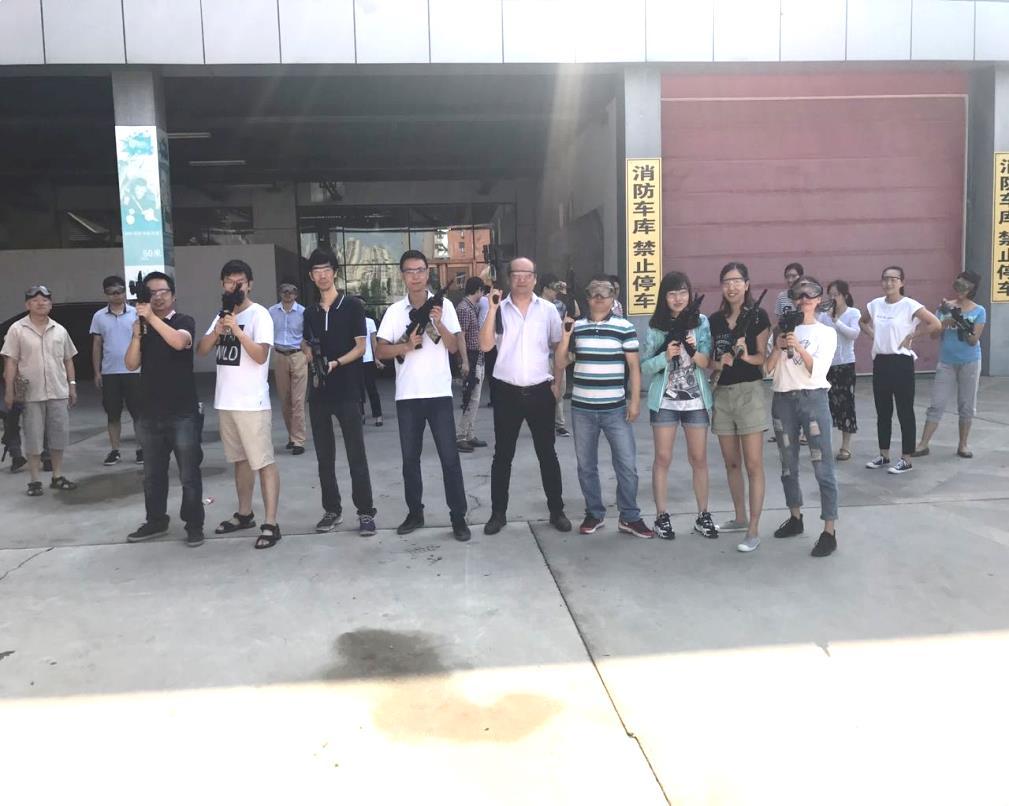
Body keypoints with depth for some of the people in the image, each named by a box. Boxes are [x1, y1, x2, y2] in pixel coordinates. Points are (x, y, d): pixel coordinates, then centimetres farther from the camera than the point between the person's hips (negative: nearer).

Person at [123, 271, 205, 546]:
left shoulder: (184, 321, -3)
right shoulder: (143, 326, 11)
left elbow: (179, 342, -26)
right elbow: (131, 365, 2)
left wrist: (152, 318, -29)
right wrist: (137, 334, -11)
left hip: (183, 413, -5)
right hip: (149, 413, 5)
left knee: (189, 473, 0)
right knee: (152, 473, 15)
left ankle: (194, 525, 9)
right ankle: (156, 521, 28)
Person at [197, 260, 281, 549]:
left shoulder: (259, 314, -7)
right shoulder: (222, 315, 14)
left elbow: (260, 355, -17)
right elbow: (200, 351, 7)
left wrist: (238, 330, -24)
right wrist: (217, 331, -10)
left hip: (252, 403, -7)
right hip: (225, 402, 7)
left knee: (263, 462, -6)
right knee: (240, 460, 17)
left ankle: (270, 524, -6)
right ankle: (245, 514, 29)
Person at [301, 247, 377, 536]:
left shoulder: (352, 306, -2)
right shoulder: (310, 312, 12)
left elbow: (360, 347, -6)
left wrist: (337, 363, -20)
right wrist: (314, 365, 1)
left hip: (347, 391, -5)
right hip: (319, 391, 5)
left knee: (356, 455, -4)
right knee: (324, 455, 9)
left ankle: (365, 512, 2)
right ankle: (332, 509, 20)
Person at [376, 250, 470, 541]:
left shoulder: (444, 305, 1)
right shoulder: (394, 310, 4)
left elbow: (454, 347, -3)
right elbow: (381, 351, 0)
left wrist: (439, 324, -18)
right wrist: (406, 346, -16)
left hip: (439, 393, -2)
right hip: (407, 395, 2)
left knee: (449, 457, -1)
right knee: (410, 457, 10)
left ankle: (458, 517, 6)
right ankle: (415, 513, 23)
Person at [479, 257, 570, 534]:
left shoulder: (548, 309, 2)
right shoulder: (499, 309, -1)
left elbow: (558, 348, 9)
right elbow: (485, 346, -12)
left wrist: (557, 382, 4)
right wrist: (492, 309, -18)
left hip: (540, 391, 1)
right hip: (507, 392, 0)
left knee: (547, 453, 9)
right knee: (502, 455, 7)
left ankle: (557, 510, 20)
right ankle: (498, 512, 17)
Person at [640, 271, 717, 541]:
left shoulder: (702, 322, 1)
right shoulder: (655, 326, -1)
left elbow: (707, 363, -2)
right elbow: (645, 366, -3)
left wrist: (694, 351, -22)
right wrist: (666, 356, -20)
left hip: (696, 399, 1)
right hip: (664, 400, -1)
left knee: (699, 458, 7)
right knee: (663, 458, 3)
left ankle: (703, 516, 17)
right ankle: (662, 516, 11)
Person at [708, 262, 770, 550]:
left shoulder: (758, 316, -3)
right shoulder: (715, 320, 9)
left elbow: (764, 358, -3)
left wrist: (746, 355, -23)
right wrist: (719, 362, -9)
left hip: (749, 392, -5)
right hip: (722, 394, 5)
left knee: (753, 464, -6)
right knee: (731, 463, 12)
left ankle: (754, 530, -4)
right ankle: (740, 518, 27)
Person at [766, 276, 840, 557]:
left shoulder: (826, 332, 5)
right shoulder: (783, 329, 11)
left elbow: (818, 371, -10)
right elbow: (767, 369, 3)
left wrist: (798, 346, -21)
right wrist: (778, 347, -12)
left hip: (813, 399, -3)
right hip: (783, 400, 4)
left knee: (823, 468, -7)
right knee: (788, 465, 13)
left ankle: (829, 532, -3)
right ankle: (795, 518, 29)